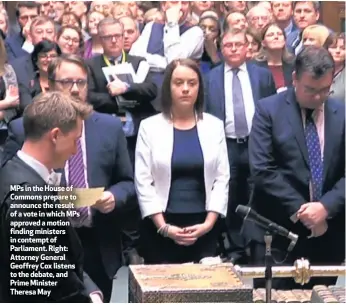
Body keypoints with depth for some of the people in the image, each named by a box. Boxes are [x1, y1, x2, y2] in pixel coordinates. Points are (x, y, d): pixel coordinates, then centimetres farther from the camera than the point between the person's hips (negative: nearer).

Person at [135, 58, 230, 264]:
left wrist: (209, 223, -8)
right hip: (160, 227, -1)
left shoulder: (214, 126, 6)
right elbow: (143, 181, -3)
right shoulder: (150, 127, 1)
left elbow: (222, 178, 3)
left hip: (203, 228, 1)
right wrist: (163, 226, -11)